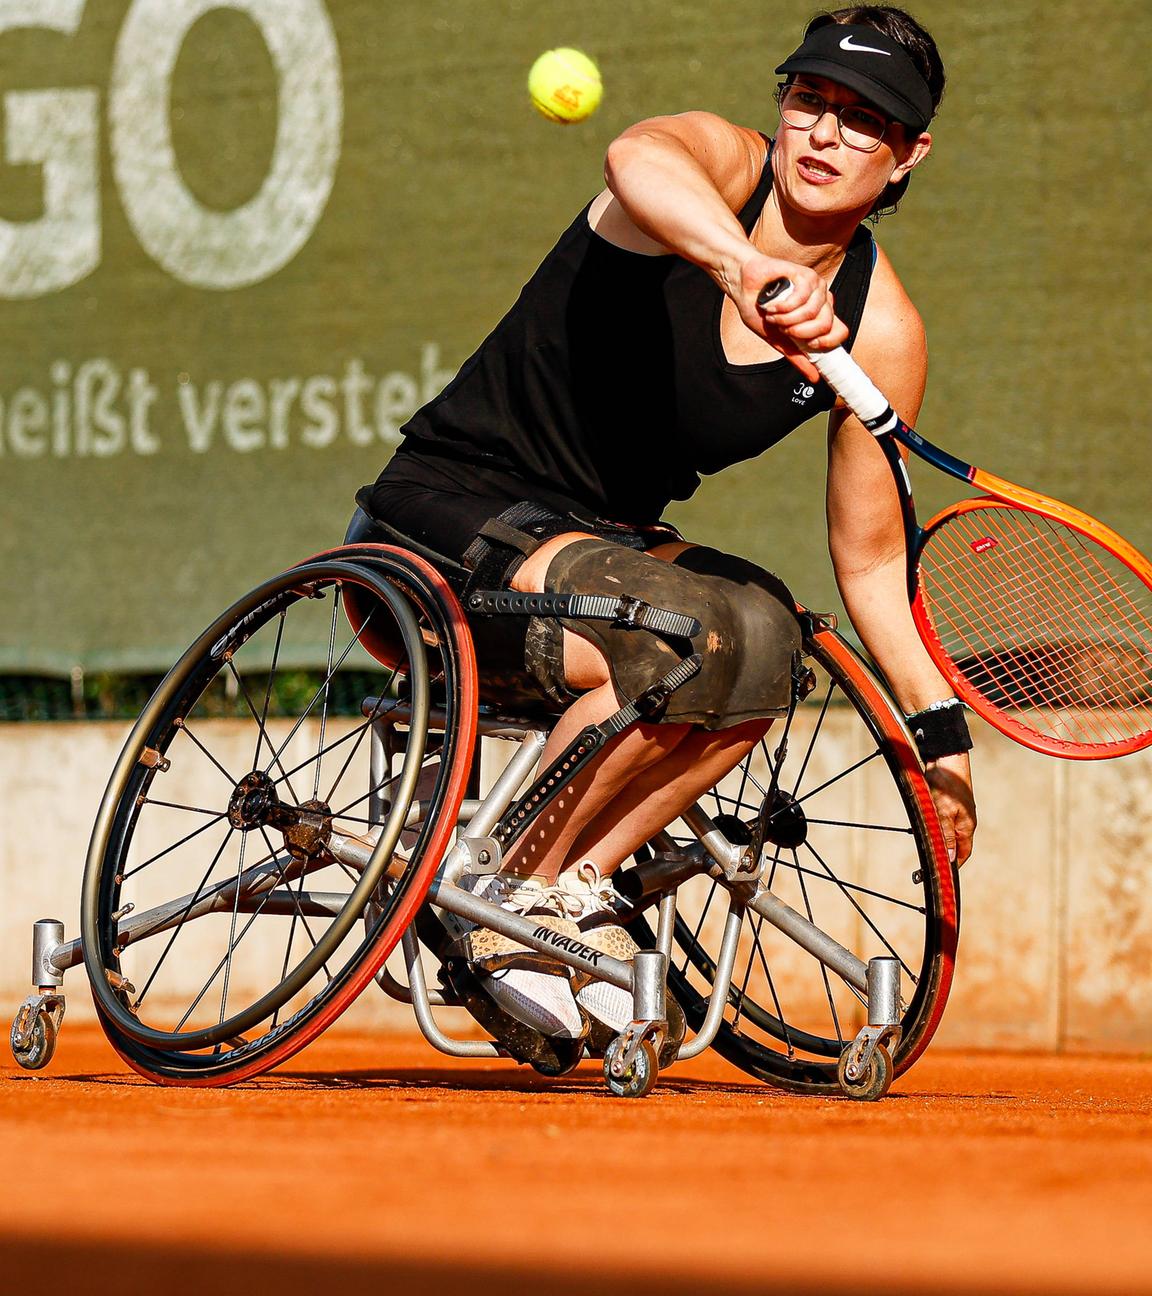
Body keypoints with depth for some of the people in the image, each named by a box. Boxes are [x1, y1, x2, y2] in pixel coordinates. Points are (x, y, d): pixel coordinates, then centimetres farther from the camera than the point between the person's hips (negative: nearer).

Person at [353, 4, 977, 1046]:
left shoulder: (882, 331, -2)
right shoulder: (721, 162, -15)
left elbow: (870, 558, 6)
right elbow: (638, 158, -42)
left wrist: (941, 732, -2)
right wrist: (743, 267, -61)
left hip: (602, 538, 6)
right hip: (451, 508, -6)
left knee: (763, 631, -26)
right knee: (689, 639, -31)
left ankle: (577, 883, -12)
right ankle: (506, 898, -12)